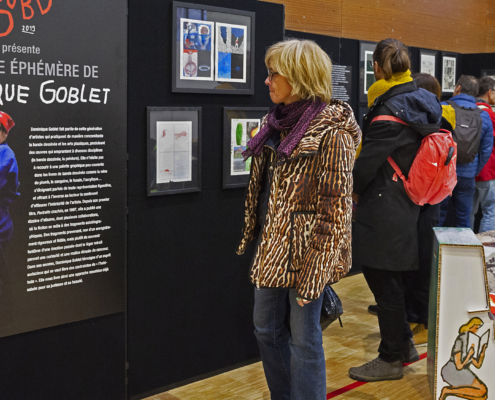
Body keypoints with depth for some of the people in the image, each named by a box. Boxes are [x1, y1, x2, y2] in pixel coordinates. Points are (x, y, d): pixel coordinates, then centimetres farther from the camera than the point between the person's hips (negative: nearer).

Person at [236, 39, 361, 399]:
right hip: (272, 247, 8)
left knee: (304, 339, 4)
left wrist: (313, 274, -20)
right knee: (266, 329, 18)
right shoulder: (276, 123, 8)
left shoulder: (331, 132, -16)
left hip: (305, 252, -8)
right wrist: (252, 235, 17)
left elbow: (335, 210, -18)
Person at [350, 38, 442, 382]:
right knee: (391, 281, 20)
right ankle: (404, 345, 33)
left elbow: (368, 160, -17)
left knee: (385, 283, 4)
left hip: (384, 212, -9)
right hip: (408, 207, 9)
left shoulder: (390, 112, -20)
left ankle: (391, 359, 17)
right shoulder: (421, 102, 6)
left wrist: (354, 189, 4)